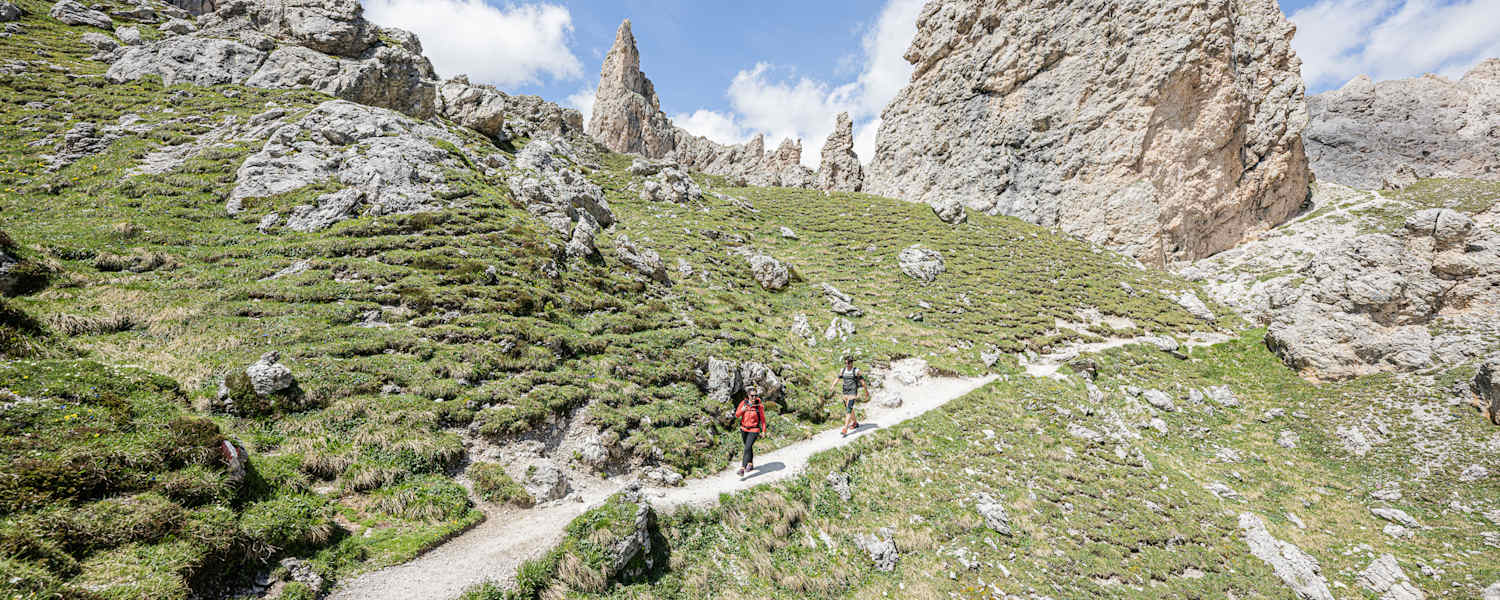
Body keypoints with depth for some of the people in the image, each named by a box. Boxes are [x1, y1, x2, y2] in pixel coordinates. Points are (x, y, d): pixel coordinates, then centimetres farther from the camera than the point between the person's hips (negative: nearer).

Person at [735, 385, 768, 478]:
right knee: (748, 447, 20)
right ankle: (751, 465, 40)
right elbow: (737, 415, -7)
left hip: (754, 430, -4)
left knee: (747, 448, -15)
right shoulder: (743, 403, -10)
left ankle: (742, 469, -15)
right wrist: (742, 410, -28)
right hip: (744, 429, 4)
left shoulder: (759, 406, -17)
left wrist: (764, 431, -1)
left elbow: (763, 419, -6)